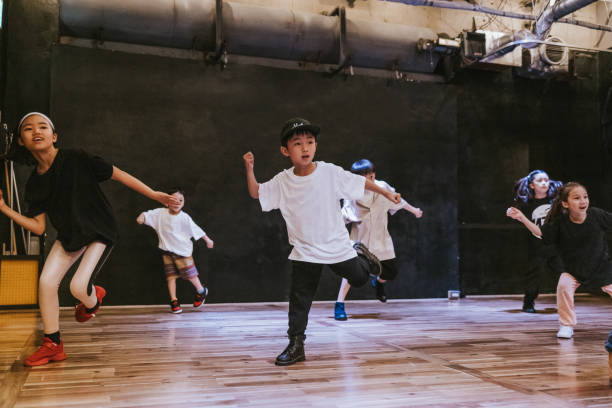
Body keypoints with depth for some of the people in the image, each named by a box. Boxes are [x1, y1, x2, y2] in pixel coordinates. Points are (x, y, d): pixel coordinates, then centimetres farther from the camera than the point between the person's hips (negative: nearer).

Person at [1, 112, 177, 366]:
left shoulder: (76, 159, -17)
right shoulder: (35, 183, -2)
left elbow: (117, 174, -14)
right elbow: (38, 227, -1)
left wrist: (153, 194, -15)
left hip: (99, 232, -5)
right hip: (69, 235, 5)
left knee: (78, 286, -18)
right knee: (46, 282, -6)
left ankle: (93, 299, 23)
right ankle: (52, 345, 11)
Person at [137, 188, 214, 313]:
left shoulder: (184, 217, -12)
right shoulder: (160, 213, -7)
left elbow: (196, 230, -6)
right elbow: (148, 214, -7)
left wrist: (207, 239, 1)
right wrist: (142, 216, -30)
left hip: (182, 250, -2)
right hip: (167, 251, 2)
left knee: (189, 274, 5)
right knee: (171, 276, 2)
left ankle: (201, 291, 31)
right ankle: (174, 301, 11)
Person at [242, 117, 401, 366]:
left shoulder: (331, 172, -12)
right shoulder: (282, 181, -7)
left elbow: (360, 182, -2)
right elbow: (256, 193, -1)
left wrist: (386, 193, 0)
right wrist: (249, 169, -15)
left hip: (336, 246, 0)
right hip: (304, 252, 1)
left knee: (359, 279, 15)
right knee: (299, 298, 0)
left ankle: (360, 255, 47)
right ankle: (296, 345, 12)